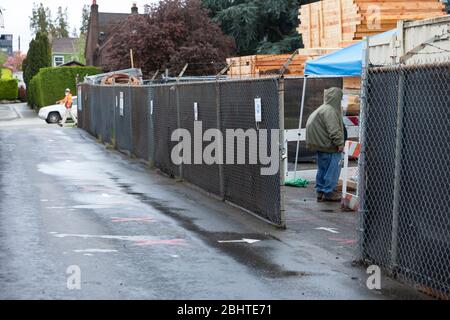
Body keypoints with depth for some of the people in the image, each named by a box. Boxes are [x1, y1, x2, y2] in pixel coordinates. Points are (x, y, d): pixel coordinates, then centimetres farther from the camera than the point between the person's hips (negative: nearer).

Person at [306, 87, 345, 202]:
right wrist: (340, 143, -19)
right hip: (329, 146, -10)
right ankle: (328, 192, 3)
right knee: (332, 169, -2)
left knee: (322, 169, 16)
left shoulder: (323, 109, 15)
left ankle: (320, 192, 22)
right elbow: (334, 129, -24)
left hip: (321, 145, 11)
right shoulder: (329, 111, -18)